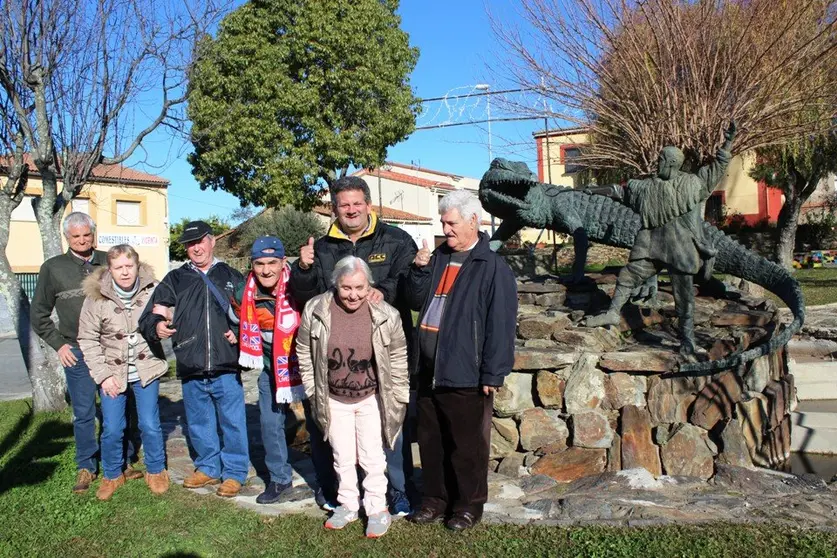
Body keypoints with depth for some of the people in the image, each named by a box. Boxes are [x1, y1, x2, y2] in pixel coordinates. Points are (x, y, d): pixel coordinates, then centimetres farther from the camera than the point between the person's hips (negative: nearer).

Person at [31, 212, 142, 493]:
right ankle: (86, 467, 19)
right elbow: (38, 314, 9)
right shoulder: (53, 268, 3)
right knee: (83, 414, 5)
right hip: (78, 353, -1)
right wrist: (59, 344, 1)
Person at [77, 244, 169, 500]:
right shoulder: (96, 297, -11)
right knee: (112, 429, 3)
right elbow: (87, 339, -4)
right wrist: (103, 375, -8)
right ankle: (112, 475, 27)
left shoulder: (152, 290, -10)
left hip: (145, 371, 0)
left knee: (150, 425, 4)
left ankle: (156, 472, 25)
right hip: (112, 373, 0)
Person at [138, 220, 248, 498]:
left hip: (226, 368, -2)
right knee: (199, 424, 15)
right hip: (191, 370, 2)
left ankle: (234, 472, 17)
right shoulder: (174, 280, 10)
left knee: (232, 422, 2)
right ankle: (208, 468, 32)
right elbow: (149, 317, 4)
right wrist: (156, 326, -17)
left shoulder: (231, 277, 9)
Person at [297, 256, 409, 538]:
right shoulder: (315, 310, -13)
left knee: (372, 458, 5)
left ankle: (377, 508, 24)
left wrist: (397, 397, 0)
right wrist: (313, 391, 2)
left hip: (372, 399, -1)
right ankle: (347, 504, 34)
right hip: (333, 401, 2)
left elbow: (399, 358, -3)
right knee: (343, 458, 15)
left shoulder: (386, 315, -15)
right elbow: (305, 354, 0)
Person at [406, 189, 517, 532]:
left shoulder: (493, 268, -11)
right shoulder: (438, 258, 10)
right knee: (431, 441, 17)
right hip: (429, 370, 7)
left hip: (464, 373, -7)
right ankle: (435, 499, 33)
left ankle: (469, 505, 25)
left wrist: (492, 375, -15)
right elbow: (416, 302, 14)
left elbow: (500, 325, -14)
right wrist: (420, 270, -3)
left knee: (467, 445, 7)